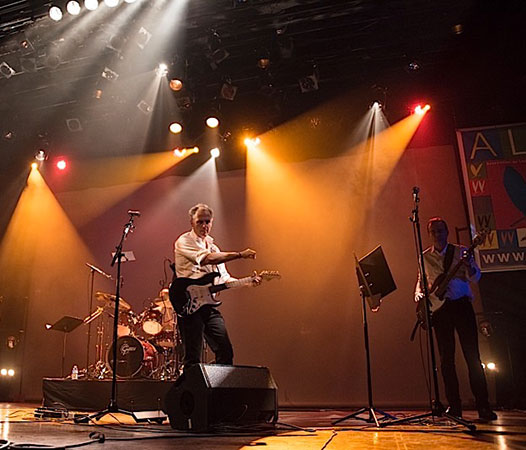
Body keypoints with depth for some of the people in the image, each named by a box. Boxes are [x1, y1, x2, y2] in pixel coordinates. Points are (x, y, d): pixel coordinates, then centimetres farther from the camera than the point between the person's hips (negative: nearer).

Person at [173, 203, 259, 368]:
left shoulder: (213, 247, 20)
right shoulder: (184, 242, -4)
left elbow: (224, 279, 18)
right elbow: (207, 258, -20)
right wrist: (240, 254, -20)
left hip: (210, 305, 7)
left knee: (225, 352, 2)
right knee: (193, 359, -3)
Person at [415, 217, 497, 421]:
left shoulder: (461, 252, 5)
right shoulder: (425, 257, 12)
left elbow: (476, 278, -3)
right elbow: (421, 280, 20)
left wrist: (469, 266, -25)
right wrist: (418, 293, -1)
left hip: (461, 305, -2)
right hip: (439, 309, 2)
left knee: (472, 355, -7)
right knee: (446, 358, 2)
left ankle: (483, 405, -1)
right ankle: (454, 406, 9)